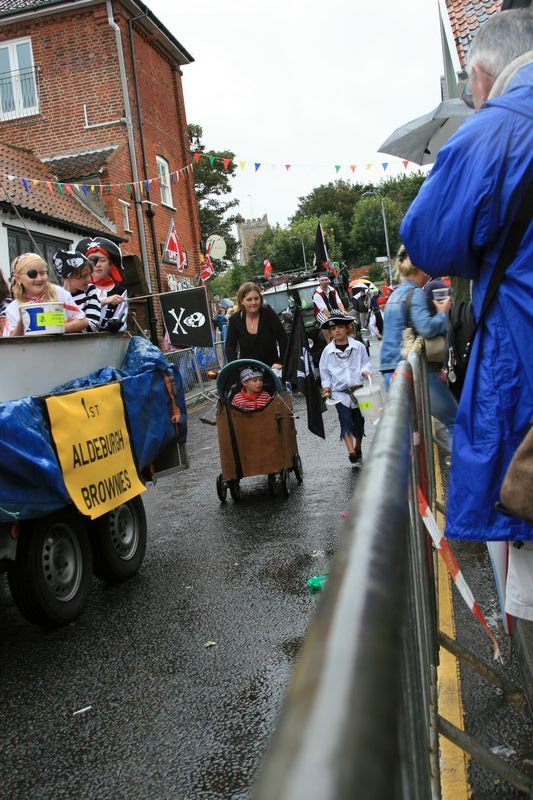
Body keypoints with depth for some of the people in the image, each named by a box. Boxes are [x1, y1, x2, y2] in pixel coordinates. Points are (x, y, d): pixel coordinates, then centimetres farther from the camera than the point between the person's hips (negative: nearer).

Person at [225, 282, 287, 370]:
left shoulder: (268, 314, -8)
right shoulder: (235, 319, -3)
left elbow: (283, 340, -6)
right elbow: (230, 347, -3)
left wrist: (280, 362, -14)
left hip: (271, 367, -1)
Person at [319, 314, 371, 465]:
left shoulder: (358, 346, -1)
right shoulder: (328, 350, 1)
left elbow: (365, 362, 6)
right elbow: (324, 370, 9)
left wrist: (365, 370, -14)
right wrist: (326, 386, 0)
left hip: (358, 389, 1)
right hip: (339, 392, -1)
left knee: (359, 421, 11)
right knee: (346, 421, -13)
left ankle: (358, 449, 31)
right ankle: (351, 452, -17)